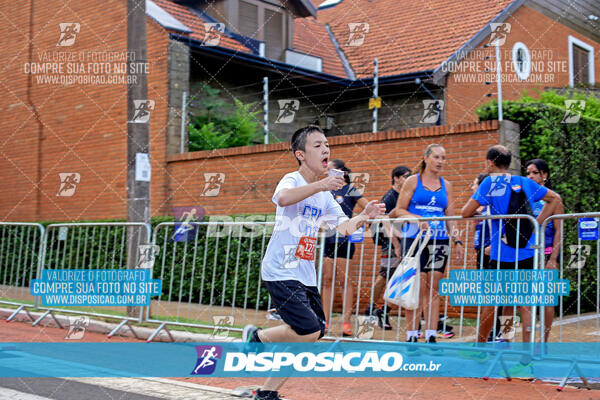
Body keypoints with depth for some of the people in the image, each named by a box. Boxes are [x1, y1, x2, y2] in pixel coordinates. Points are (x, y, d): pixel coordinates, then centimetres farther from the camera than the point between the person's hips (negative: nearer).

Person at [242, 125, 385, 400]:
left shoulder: (325, 194, 13)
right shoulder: (292, 180, -11)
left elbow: (344, 227, 13)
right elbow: (283, 198, -35)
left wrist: (364, 216, -6)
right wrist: (320, 185, -43)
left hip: (306, 275, 8)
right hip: (280, 272, -8)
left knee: (313, 333, 7)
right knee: (310, 331, -18)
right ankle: (257, 337, 8)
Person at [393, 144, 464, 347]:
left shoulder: (446, 185, 15)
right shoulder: (413, 181, 5)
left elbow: (450, 218, 16)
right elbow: (399, 210, 0)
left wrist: (457, 240, 7)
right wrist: (418, 219, -15)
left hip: (439, 241, 4)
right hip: (414, 239, -4)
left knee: (434, 288, 2)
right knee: (417, 287, -8)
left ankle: (431, 335, 5)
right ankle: (411, 335, -2)